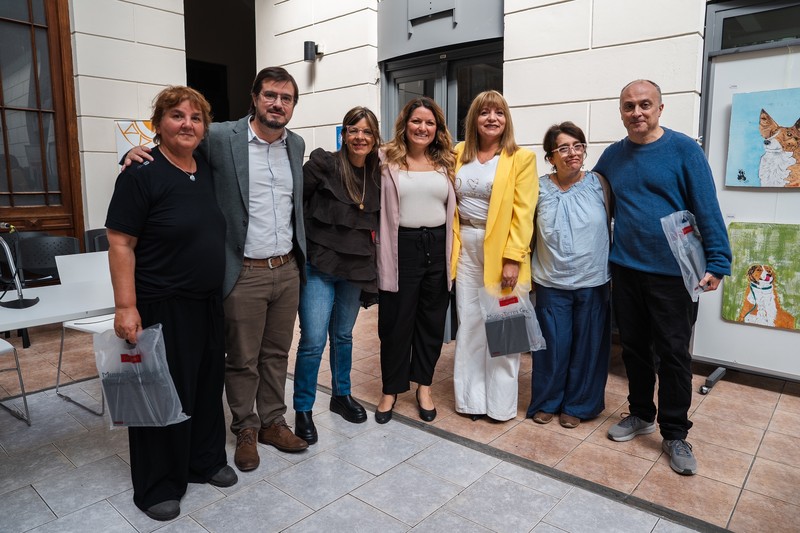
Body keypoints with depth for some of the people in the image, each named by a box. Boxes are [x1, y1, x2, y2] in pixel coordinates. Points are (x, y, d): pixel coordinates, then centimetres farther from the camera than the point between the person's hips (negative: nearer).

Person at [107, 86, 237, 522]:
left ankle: (206, 461, 36)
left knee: (207, 385, 17)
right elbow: (120, 245, -14)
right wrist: (126, 307, -20)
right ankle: (157, 486, 25)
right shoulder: (141, 175, -12)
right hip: (162, 308, -6)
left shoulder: (208, 172, 8)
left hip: (208, 304, 7)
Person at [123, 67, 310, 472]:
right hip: (245, 272, -4)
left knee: (277, 354, 17)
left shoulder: (297, 145, 7)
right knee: (242, 360, 9)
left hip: (287, 269, 5)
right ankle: (245, 429, 31)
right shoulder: (221, 137, -9)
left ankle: (272, 422, 35)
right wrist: (138, 152, -16)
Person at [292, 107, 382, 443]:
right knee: (313, 340, -6)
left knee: (343, 336, 18)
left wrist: (369, 245, 7)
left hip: (354, 268, 5)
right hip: (319, 265, -5)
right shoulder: (323, 164, -9)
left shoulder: (377, 175, 6)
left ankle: (341, 396, 37)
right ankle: (303, 410, 13)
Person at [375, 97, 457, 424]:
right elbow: (376, 206, -3)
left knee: (432, 320, 12)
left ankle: (423, 386, 29)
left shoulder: (446, 163, 9)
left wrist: (452, 250, 5)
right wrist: (380, 249, -9)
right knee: (395, 321, 7)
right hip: (401, 247, -3)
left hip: (437, 247, 3)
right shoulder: (387, 160, 0)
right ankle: (391, 388, 25)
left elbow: (454, 207, 11)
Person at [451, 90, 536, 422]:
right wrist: (453, 244, 3)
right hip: (467, 248, 4)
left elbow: (523, 213, -9)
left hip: (501, 249, -4)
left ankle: (500, 402, 18)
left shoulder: (521, 158, -4)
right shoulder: (459, 154, 9)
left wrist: (513, 258, -15)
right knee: (469, 324, 10)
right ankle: (471, 398, 22)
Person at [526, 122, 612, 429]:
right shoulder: (539, 189, -1)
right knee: (553, 346, 7)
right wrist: (526, 272, 6)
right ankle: (546, 402, 29)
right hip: (551, 284, 0)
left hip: (593, 283, 1)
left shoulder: (598, 184, -2)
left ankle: (577, 405, 30)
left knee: (587, 346, 10)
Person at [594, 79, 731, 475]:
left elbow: (707, 209, -9)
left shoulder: (684, 150, -5)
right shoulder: (612, 156, 7)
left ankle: (675, 434, 19)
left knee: (673, 354, 4)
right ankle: (641, 414, 32)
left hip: (672, 273, -4)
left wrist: (717, 262, -14)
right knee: (634, 347, 14)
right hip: (624, 269, 4)